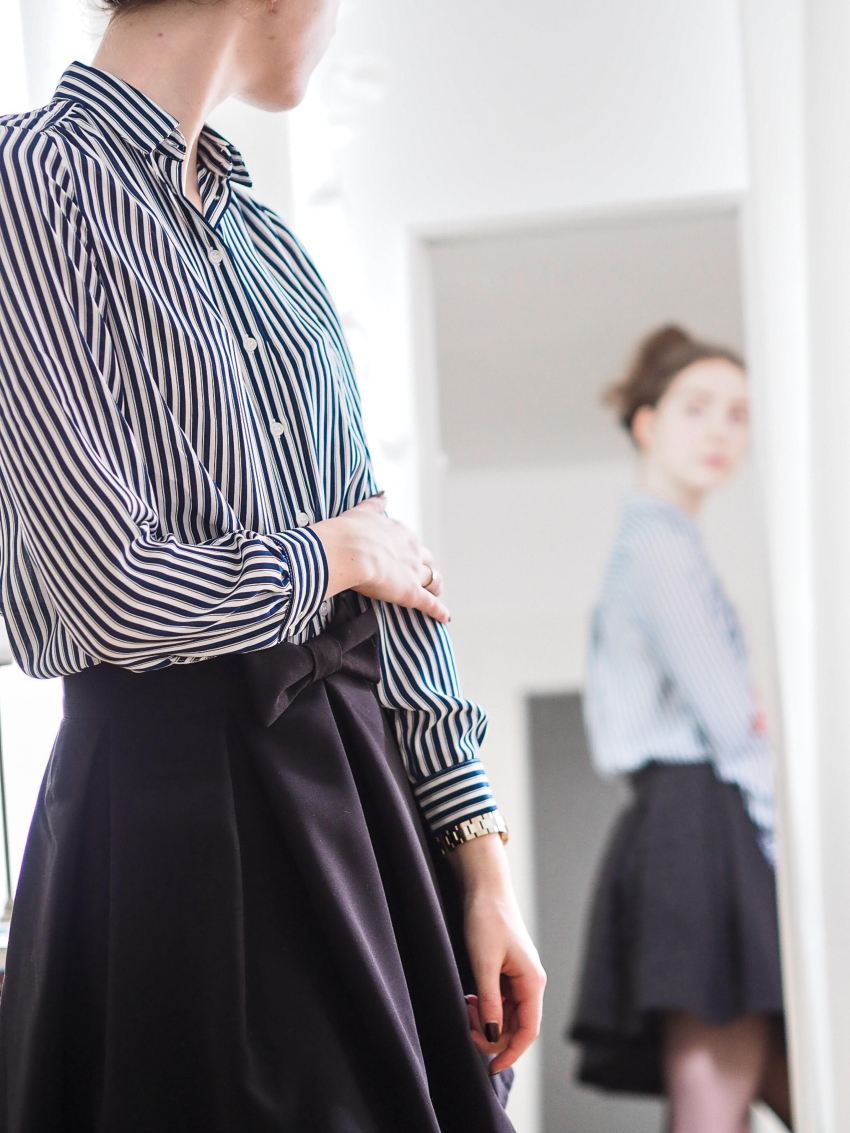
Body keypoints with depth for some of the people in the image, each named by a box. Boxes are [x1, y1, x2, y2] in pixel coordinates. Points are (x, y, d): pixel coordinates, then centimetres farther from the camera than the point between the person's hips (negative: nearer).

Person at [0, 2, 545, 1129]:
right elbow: (117, 592, -18)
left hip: (366, 774, 7)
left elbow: (396, 567, 10)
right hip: (176, 808, -7)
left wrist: (480, 855, 6)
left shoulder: (266, 234, 13)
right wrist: (327, 554, -1)